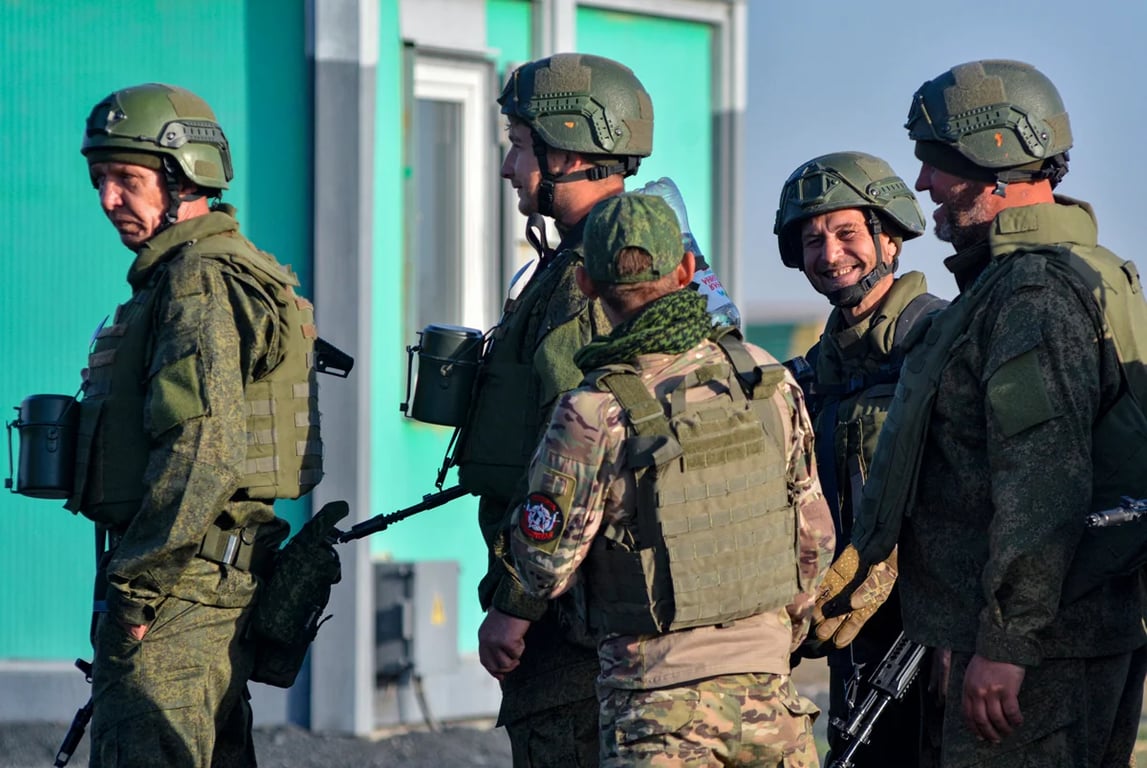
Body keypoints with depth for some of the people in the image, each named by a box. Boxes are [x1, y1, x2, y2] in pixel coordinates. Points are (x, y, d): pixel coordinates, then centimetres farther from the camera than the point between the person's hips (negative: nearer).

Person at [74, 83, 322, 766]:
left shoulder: (199, 285, -13)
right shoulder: (240, 275, 20)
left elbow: (205, 453, -23)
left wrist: (133, 584, -21)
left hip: (181, 579, -11)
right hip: (227, 577, 11)